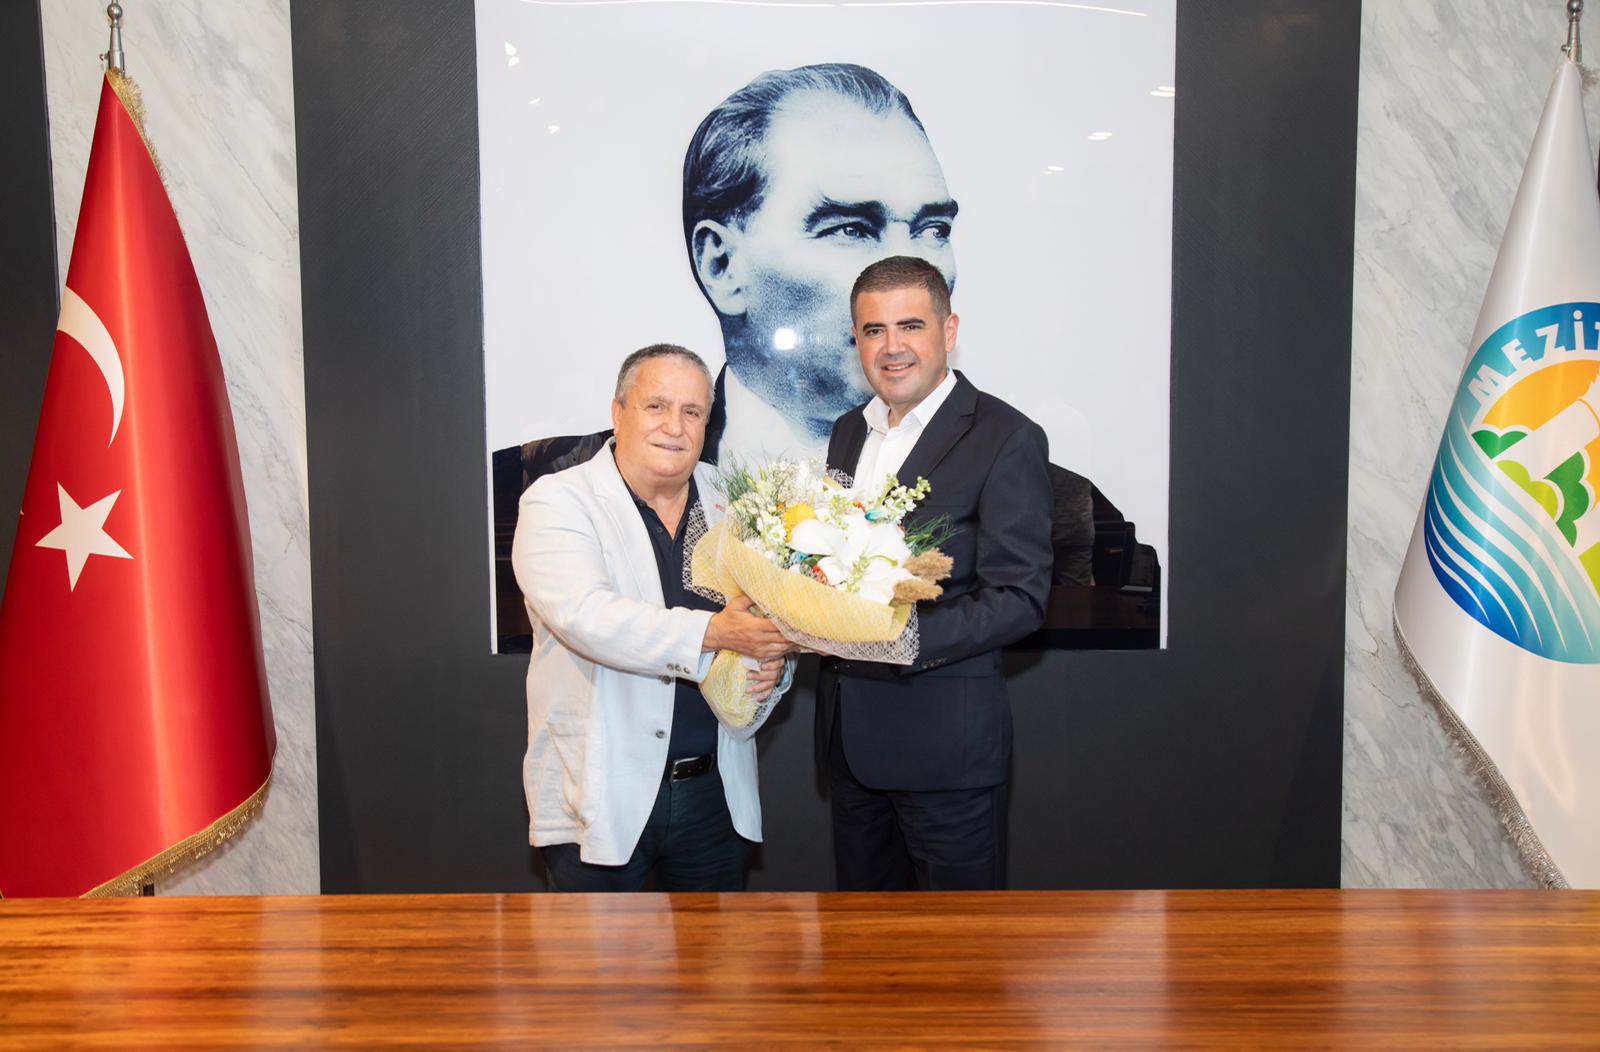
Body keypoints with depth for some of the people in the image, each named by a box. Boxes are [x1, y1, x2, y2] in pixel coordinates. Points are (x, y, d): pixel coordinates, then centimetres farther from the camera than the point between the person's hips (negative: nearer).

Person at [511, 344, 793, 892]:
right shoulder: (557, 502, -8)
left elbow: (769, 616, 14)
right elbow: (584, 615, -24)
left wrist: (774, 664, -9)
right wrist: (714, 632, -31)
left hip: (716, 791, 5)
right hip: (599, 800, -4)